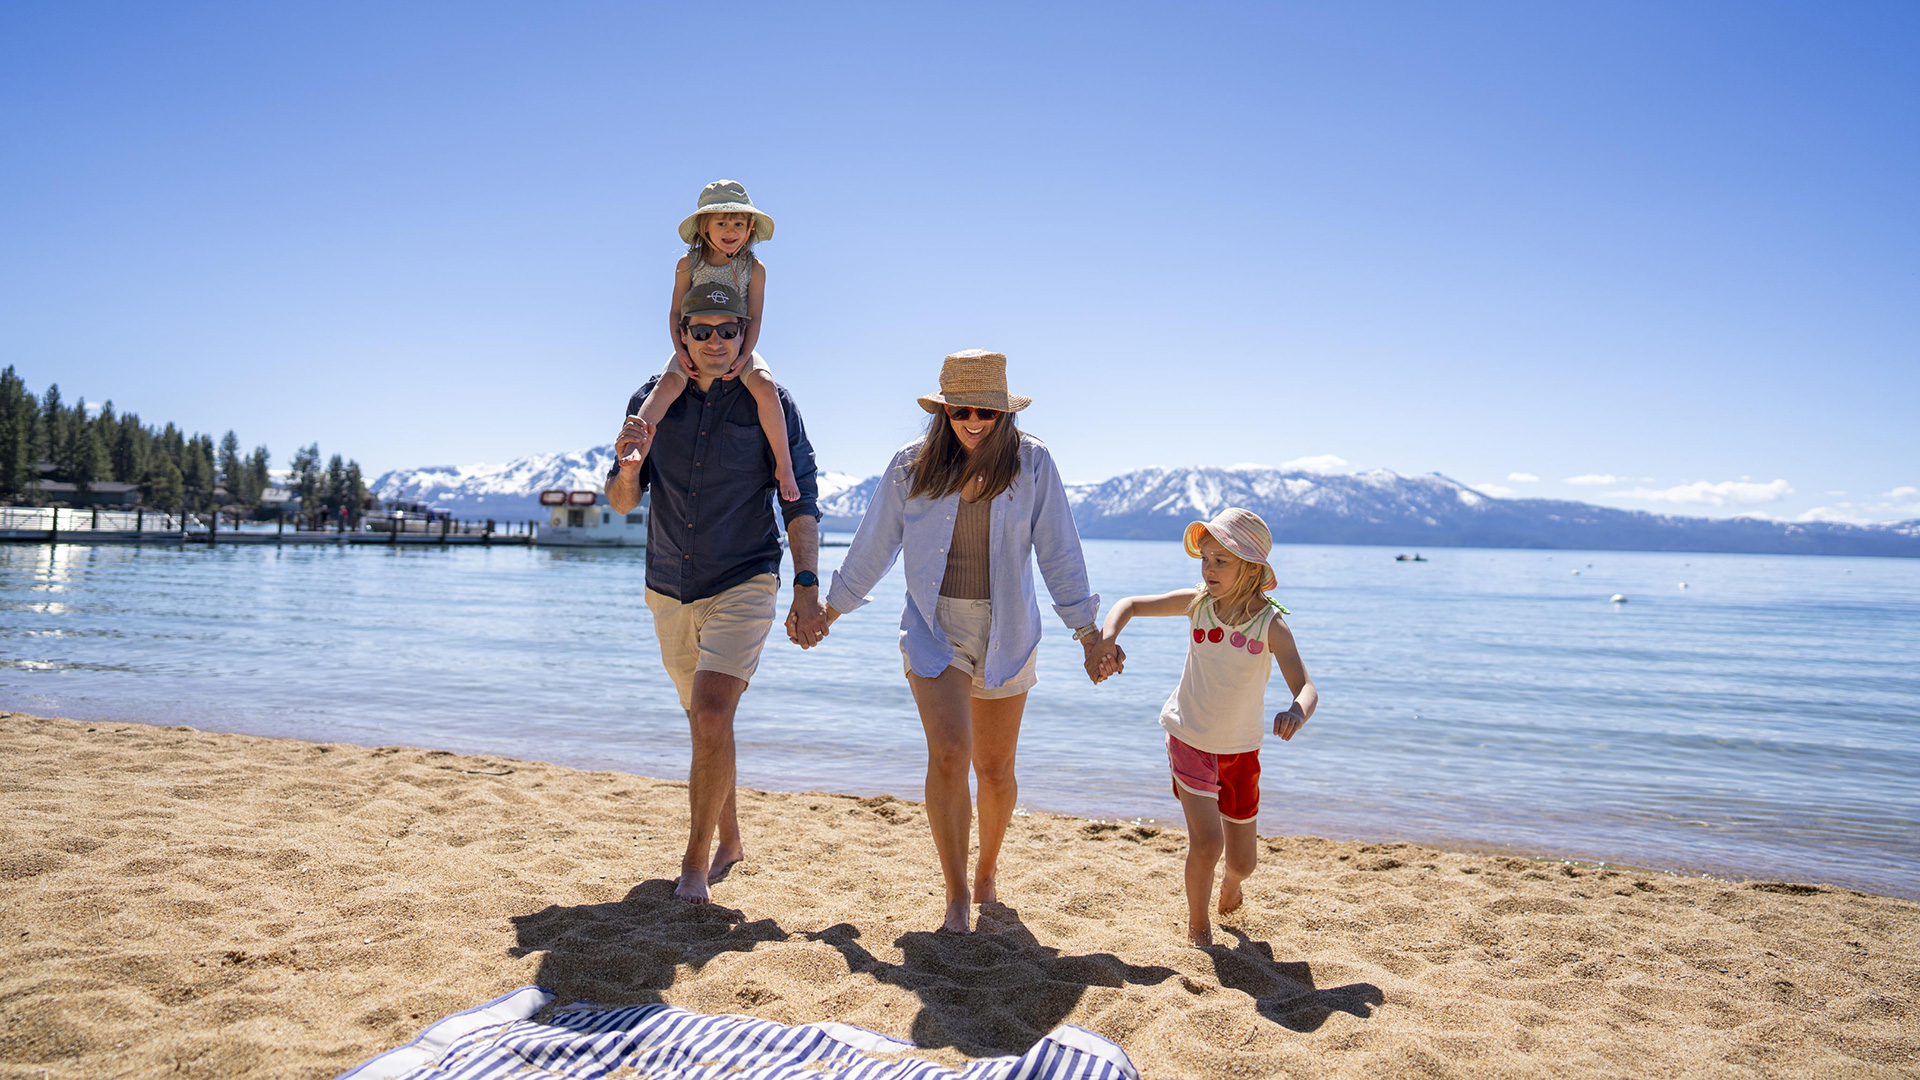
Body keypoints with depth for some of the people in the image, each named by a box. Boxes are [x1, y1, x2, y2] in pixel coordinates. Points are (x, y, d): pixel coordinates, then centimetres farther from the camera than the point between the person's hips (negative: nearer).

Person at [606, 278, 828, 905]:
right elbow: (620, 503, 2)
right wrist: (628, 468, -21)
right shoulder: (653, 400, 3)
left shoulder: (769, 404, -4)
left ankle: (697, 858, -2)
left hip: (743, 585, -4)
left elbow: (801, 500, -5)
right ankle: (729, 841, 34)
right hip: (669, 592, 4)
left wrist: (808, 586, -16)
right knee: (706, 724, 15)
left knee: (712, 717, -19)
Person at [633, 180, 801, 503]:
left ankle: (784, 465, -19)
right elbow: (676, 310, 3)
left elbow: (754, 318, -4)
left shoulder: (754, 268, -1)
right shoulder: (688, 264, 1)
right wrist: (680, 350, -12)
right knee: (669, 383, -29)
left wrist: (743, 357, -16)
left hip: (737, 347, 0)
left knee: (765, 385, -28)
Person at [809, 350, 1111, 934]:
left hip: (1006, 634, 1)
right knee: (948, 754, -18)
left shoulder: (1031, 462, -4)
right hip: (934, 628, 0)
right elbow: (873, 546, 9)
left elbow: (1058, 553, 1)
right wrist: (829, 611, 15)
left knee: (995, 768, 9)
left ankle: (987, 869, 37)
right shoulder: (912, 465, -2)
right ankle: (956, 895, -2)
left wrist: (1088, 633, 2)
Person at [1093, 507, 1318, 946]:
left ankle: (1231, 881, 50)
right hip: (1190, 740, 0)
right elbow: (1130, 605, -5)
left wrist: (1297, 712, -52)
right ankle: (1197, 924, 13)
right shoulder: (1197, 603, -14)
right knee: (1206, 843, -15)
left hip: (1241, 749, 0)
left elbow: (1306, 687, -29)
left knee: (1242, 862, 10)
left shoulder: (1270, 625, -21)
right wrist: (1105, 643, -24)